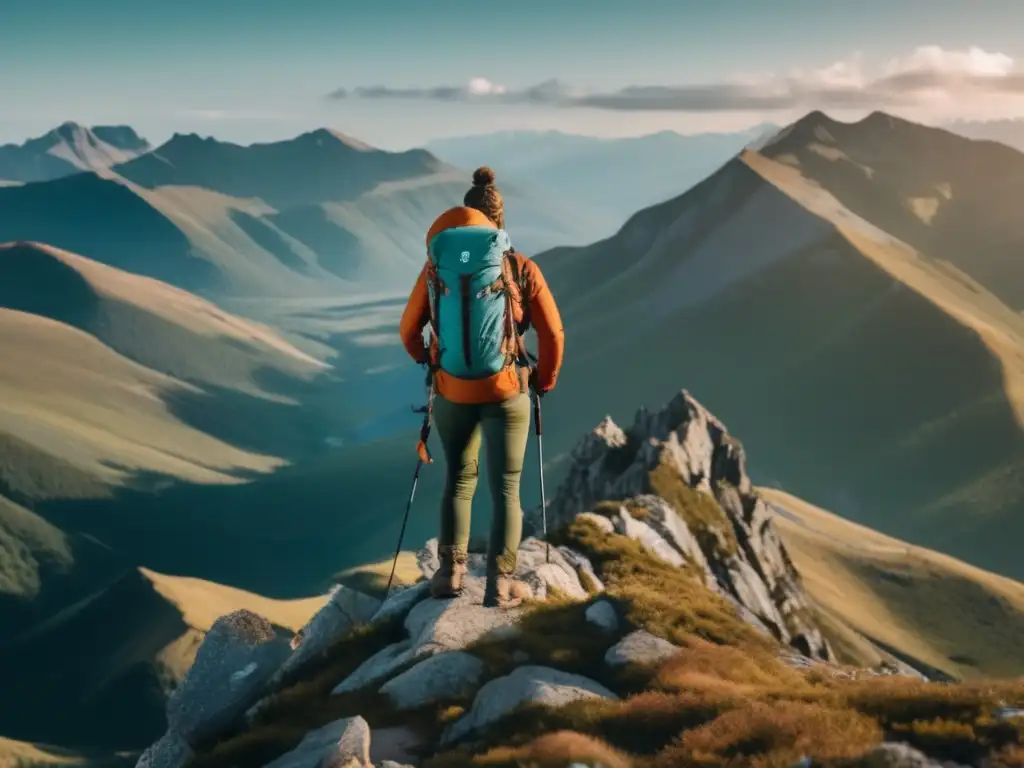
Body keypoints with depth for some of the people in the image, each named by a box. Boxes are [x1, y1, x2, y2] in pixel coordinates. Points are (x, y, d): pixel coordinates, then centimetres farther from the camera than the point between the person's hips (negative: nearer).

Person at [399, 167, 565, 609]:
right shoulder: (522, 268, -6)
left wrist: (427, 360, 25)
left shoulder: (437, 264, -2)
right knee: (505, 488, 7)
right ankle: (500, 583, 3)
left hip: (451, 391, 2)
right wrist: (545, 382, 11)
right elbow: (553, 334, -5)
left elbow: (408, 329, 5)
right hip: (506, 391, -2)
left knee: (459, 480, 20)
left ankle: (450, 571, 19)